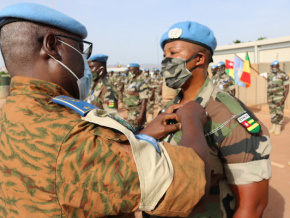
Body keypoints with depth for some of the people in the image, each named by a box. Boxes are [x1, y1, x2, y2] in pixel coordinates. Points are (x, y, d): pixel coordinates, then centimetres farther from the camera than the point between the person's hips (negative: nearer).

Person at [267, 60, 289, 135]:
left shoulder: (283, 75, -5)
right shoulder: (269, 75, 10)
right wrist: (267, 98, 10)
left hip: (279, 97, -4)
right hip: (271, 97, 5)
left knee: (279, 112, -3)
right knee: (272, 112, 7)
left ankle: (278, 129, 5)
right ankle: (273, 128, 16)